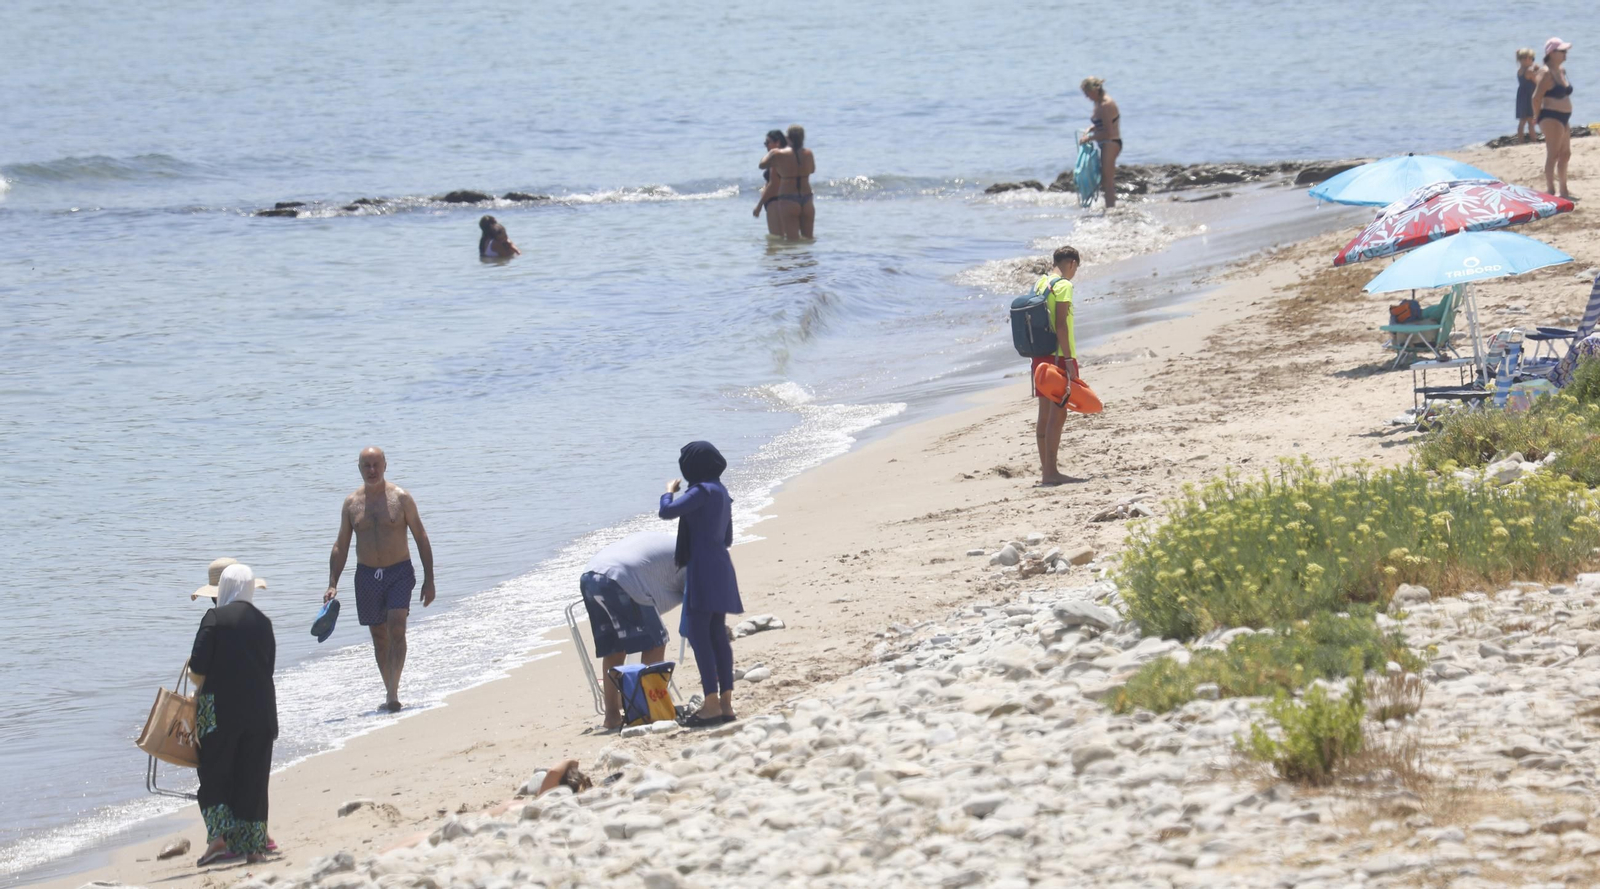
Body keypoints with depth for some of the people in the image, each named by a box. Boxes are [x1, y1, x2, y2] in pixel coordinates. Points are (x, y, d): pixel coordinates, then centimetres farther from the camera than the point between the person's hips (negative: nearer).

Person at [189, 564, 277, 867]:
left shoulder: (215, 618, -5)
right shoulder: (263, 623, 8)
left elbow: (198, 669, -10)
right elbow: (269, 667, 10)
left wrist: (200, 682, 12)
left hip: (220, 708, -4)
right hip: (260, 710, 4)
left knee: (214, 774, 5)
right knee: (253, 777, 8)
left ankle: (218, 835, -10)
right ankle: (253, 844, 9)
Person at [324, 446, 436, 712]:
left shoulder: (400, 498, -4)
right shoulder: (351, 503, 4)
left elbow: (421, 538, 1)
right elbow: (341, 546, 10)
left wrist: (429, 580, -3)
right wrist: (332, 585, 2)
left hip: (399, 573, -3)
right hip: (367, 576, 3)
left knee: (397, 630, -17)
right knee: (379, 638, 8)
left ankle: (393, 694, -21)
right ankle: (390, 693, 17)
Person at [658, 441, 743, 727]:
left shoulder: (702, 491, -13)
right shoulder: (720, 492, 16)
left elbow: (668, 511, -24)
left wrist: (669, 491, -4)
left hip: (703, 571, -10)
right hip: (720, 571, 10)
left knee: (699, 635, -9)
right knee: (717, 636, 10)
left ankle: (712, 703, -12)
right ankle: (726, 703, 9)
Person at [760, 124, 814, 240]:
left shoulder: (778, 154, -9)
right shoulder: (809, 154, 1)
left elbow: (762, 165, 7)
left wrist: (770, 153, 26)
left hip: (788, 202, -4)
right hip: (807, 201, 4)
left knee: (792, 239, -5)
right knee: (809, 238, 14)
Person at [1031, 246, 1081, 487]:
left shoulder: (1039, 284, 13)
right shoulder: (1063, 286, -12)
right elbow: (1061, 324, -19)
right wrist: (1069, 361, -20)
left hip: (1040, 356, 9)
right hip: (1059, 356, -9)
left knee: (1045, 414, 13)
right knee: (1058, 414, -8)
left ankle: (1046, 470, 17)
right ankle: (1050, 473, -12)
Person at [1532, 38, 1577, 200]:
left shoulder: (1562, 70, 11)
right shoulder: (1547, 73, -17)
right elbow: (1537, 97, -20)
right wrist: (1538, 116, -9)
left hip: (1563, 117, 10)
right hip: (1551, 118, -10)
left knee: (1565, 154, 16)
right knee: (1553, 154, -8)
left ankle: (1563, 191, 26)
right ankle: (1551, 191, -7)